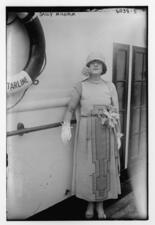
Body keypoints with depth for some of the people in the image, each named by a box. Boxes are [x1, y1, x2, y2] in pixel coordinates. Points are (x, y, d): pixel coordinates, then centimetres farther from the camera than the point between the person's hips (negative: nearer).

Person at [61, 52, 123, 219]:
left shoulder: (110, 87, 5)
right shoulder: (80, 86, 0)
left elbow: (116, 113, 6)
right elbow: (70, 110, -2)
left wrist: (118, 136, 3)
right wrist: (66, 126, -21)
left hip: (105, 133, 2)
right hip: (86, 132, -1)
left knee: (104, 168, 8)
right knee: (87, 168, 6)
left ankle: (100, 205, 29)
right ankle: (90, 204, 30)